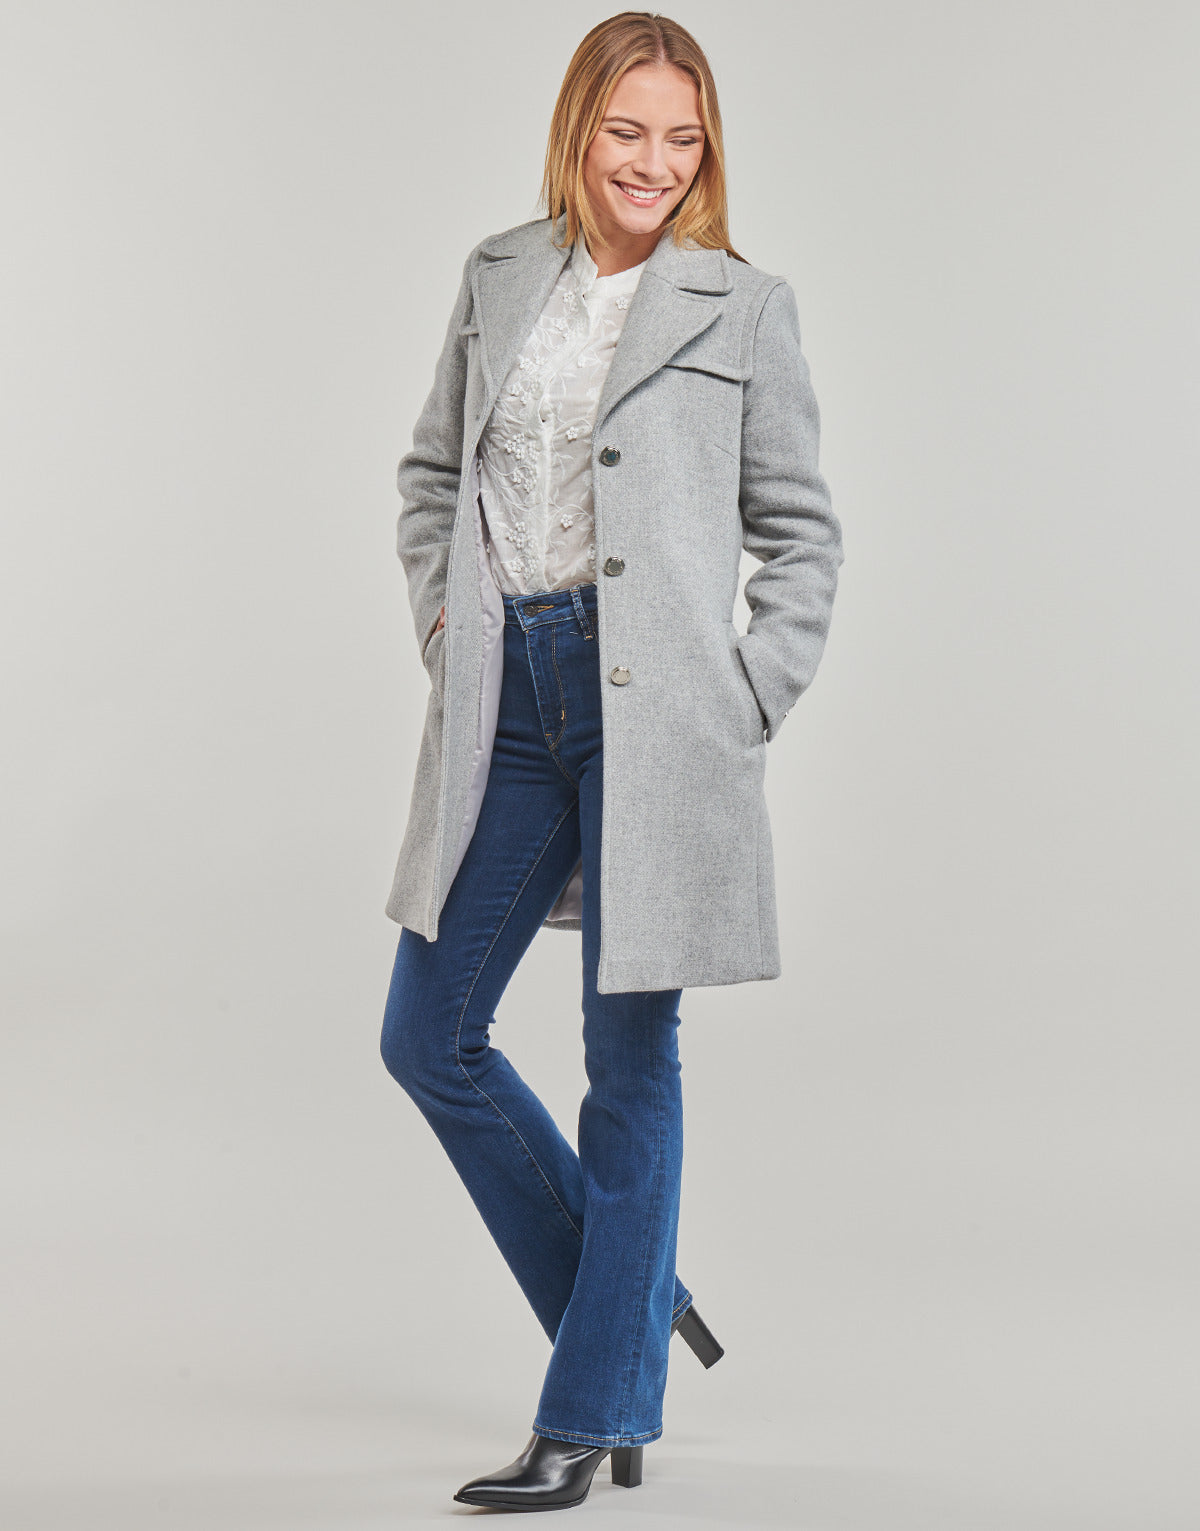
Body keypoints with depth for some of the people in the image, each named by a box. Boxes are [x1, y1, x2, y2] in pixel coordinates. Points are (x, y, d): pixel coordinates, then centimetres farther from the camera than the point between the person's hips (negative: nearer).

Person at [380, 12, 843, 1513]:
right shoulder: (499, 277, 11)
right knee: (428, 1037, 7)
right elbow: (431, 469, 22)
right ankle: (633, 1300, 26)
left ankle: (599, 1414, 13)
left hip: (651, 703, -5)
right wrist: (441, 617, 8)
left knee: (630, 1057, 1)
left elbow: (802, 531, 5)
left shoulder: (741, 306, 1)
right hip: (506, 700, 5)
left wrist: (749, 702, -4)